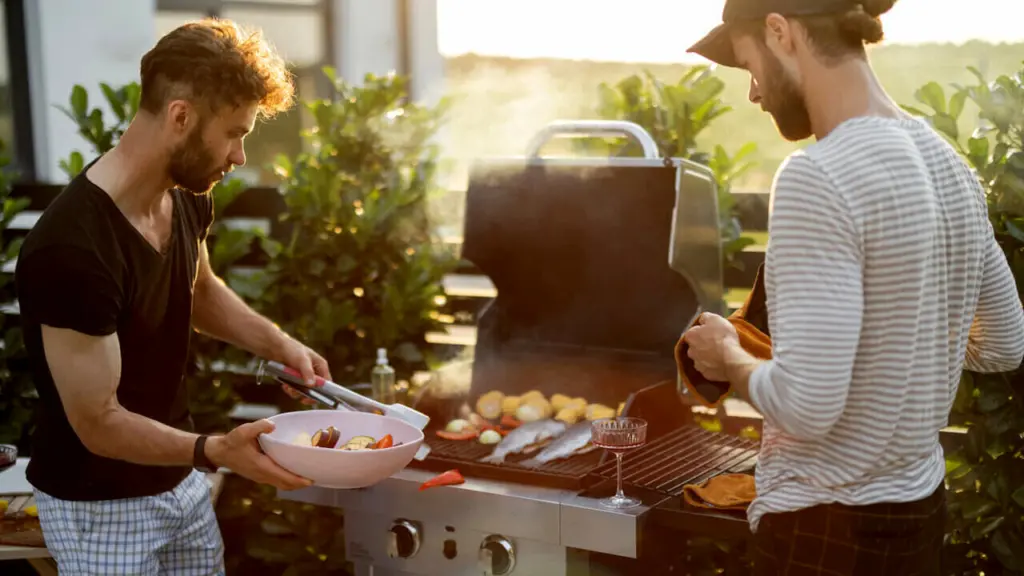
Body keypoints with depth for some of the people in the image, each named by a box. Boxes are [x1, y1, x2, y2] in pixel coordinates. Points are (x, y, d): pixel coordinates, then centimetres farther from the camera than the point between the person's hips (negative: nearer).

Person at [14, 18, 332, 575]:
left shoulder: (187, 196, -5)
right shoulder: (70, 249, -31)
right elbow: (98, 424, -24)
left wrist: (277, 343, 1)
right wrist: (215, 450, -37)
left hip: (180, 475, 7)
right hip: (99, 505, -7)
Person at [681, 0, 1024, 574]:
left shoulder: (817, 178, -23)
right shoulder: (951, 165, 3)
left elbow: (807, 406, -25)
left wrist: (729, 357, -8)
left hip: (830, 529, -8)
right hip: (919, 512, 8)